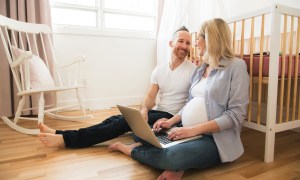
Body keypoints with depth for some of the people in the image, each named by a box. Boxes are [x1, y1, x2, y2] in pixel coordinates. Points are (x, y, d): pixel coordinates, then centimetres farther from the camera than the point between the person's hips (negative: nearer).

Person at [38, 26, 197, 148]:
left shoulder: (193, 70, -8)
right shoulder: (159, 70, 7)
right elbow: (150, 96, 3)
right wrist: (144, 110, -21)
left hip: (171, 117, -5)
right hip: (156, 112, 6)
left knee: (126, 122, -23)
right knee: (115, 119, -13)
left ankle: (66, 139, -24)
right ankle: (60, 133, -15)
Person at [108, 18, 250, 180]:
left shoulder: (236, 66, -8)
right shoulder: (200, 69, 14)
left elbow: (236, 114, -15)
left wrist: (195, 129, -22)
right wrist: (171, 121, -1)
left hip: (214, 139, -6)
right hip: (189, 133, 7)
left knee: (172, 156, -32)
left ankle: (131, 150, -6)